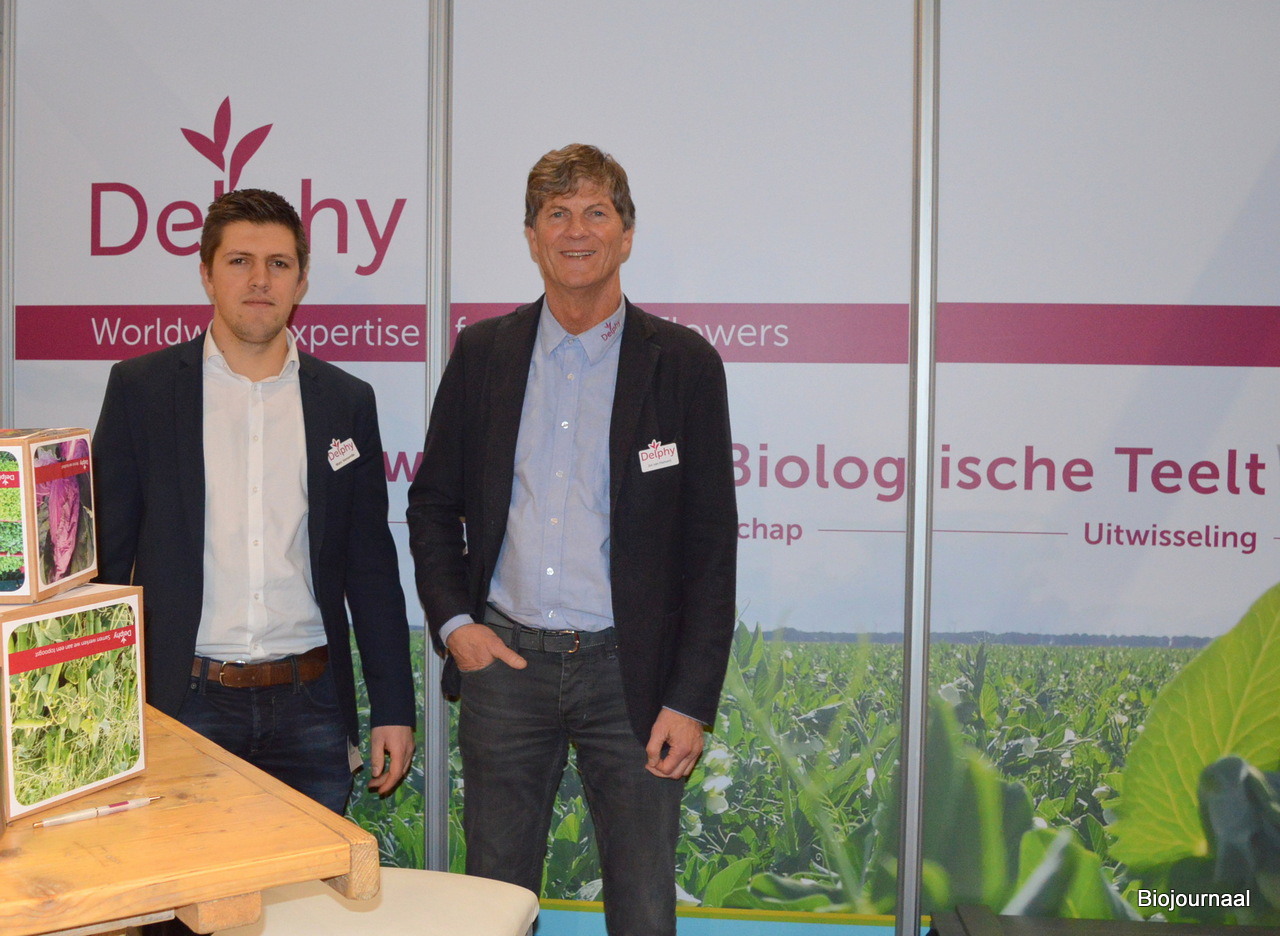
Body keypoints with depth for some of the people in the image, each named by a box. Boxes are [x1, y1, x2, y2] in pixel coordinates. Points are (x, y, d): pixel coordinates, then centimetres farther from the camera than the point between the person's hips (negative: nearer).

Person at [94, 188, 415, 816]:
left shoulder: (346, 402, 7)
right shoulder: (140, 388, 3)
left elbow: (371, 567, 8)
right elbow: (107, 553, 3)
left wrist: (393, 710, 5)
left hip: (310, 709, 2)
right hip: (182, 704, -1)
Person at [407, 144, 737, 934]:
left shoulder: (683, 363, -2)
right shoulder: (483, 351, 7)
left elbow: (711, 542, -3)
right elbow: (433, 502, 13)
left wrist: (691, 699, -7)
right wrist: (451, 620, -2)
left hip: (629, 670, -2)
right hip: (503, 661, 2)